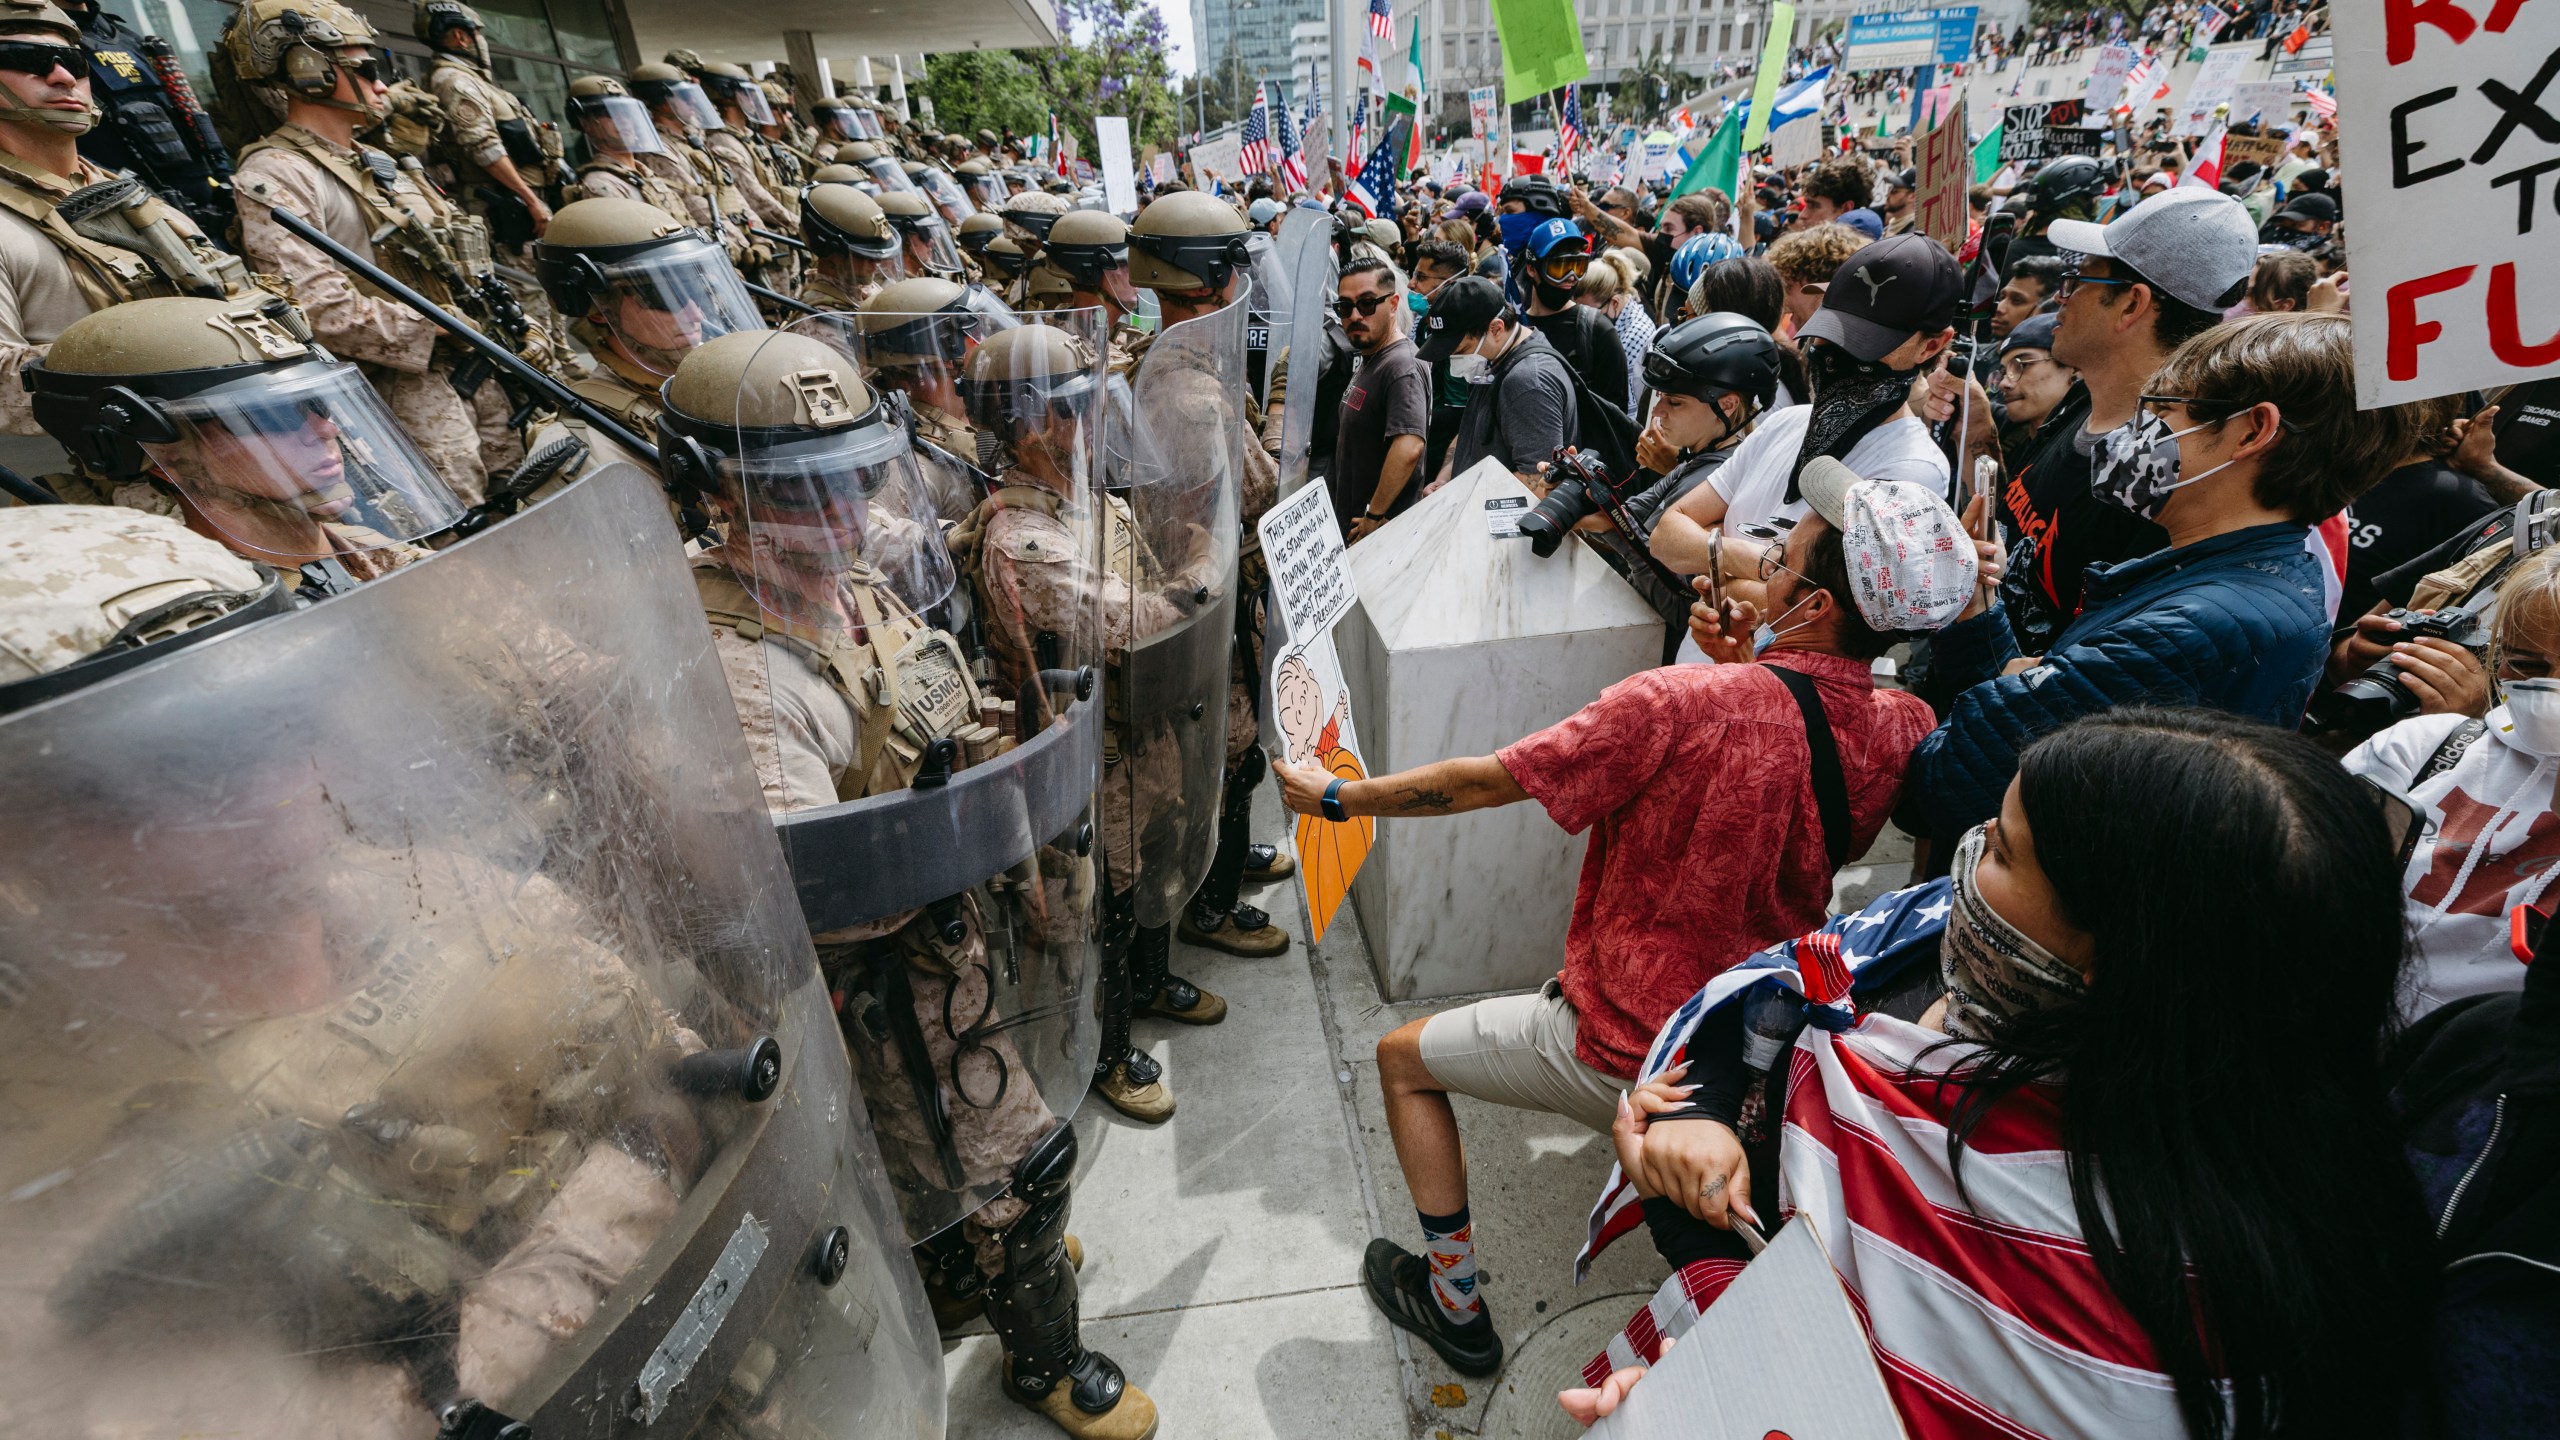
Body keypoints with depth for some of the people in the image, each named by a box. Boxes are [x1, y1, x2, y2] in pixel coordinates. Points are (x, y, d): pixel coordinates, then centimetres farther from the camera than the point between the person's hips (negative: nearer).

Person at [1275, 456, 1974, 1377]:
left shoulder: (1679, 706, -29)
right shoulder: (1904, 730, -10)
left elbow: (1477, 783, -21)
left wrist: (1337, 797, -6)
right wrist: (1745, 670, 0)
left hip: (1628, 1051, -6)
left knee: (1404, 1058, 14)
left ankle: (1455, 1307, 26)